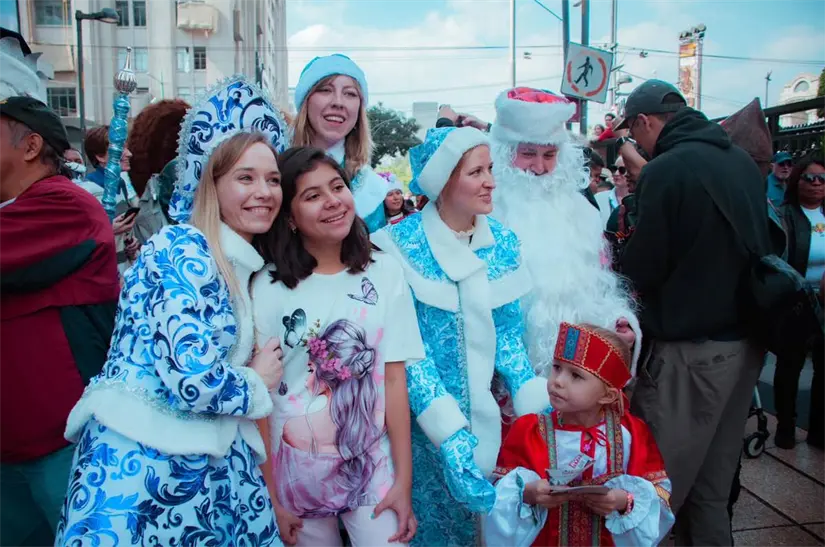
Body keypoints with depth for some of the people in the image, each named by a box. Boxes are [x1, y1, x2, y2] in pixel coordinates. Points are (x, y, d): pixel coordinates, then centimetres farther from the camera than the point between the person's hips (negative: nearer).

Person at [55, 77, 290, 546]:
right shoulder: (183, 249, -14)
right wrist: (257, 385, -7)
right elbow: (194, 378, -23)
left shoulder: (238, 264, 12)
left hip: (209, 457, 8)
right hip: (141, 460, -8)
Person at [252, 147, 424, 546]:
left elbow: (394, 379, -5)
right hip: (295, 471, 0)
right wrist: (269, 497, -3)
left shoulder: (383, 272, -5)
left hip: (372, 467, 1)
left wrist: (403, 480, -6)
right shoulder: (267, 286, -9)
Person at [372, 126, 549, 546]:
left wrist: (539, 412, -8)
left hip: (488, 417, 4)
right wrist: (450, 432, -24)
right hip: (425, 421, -4)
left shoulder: (503, 241, 0)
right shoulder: (402, 245, -14)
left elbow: (508, 334, 3)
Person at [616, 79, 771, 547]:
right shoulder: (743, 161, 8)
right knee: (714, 484, 17)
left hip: (691, 347, -8)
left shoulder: (666, 170, -15)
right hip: (747, 341, 8)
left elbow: (641, 270, -16)